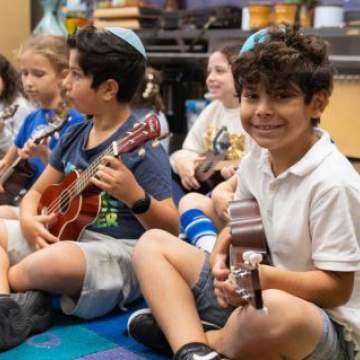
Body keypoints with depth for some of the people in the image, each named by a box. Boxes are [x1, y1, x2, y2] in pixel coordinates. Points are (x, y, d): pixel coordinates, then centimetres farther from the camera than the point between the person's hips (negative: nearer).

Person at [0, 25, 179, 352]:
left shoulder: (141, 145, -14)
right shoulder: (74, 136, 10)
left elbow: (171, 229, -15)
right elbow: (37, 192, 19)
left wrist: (134, 195, -33)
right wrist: (29, 221, -5)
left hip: (118, 252, -9)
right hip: (62, 237, 9)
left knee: (58, 260, -41)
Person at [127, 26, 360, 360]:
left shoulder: (332, 182, -21)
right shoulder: (256, 159, 1)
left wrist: (264, 277, -33)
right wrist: (220, 260, -10)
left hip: (322, 321, -7)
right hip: (248, 294, 8)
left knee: (270, 312, -44)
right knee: (152, 243, 5)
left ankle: (178, 330, -11)